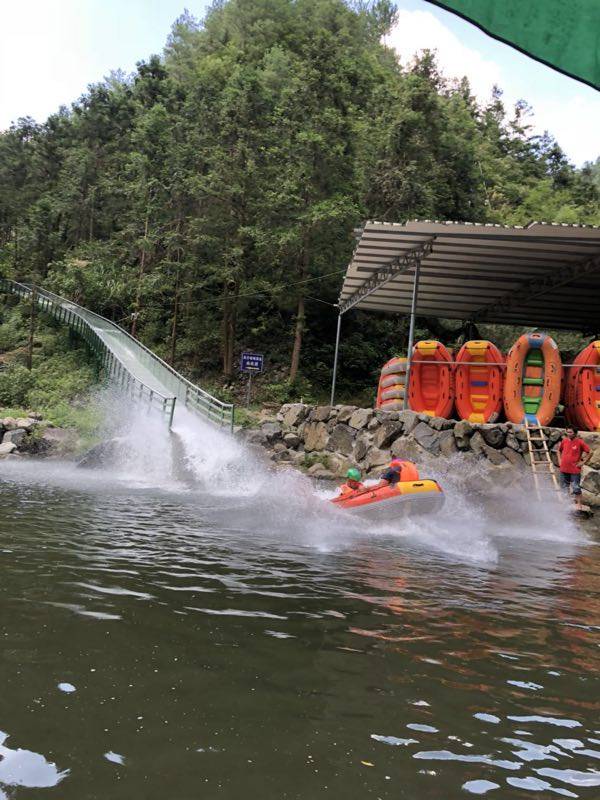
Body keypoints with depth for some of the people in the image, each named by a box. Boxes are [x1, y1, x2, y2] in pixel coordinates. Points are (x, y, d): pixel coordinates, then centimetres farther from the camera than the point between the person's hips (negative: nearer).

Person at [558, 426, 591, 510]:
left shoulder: (580, 442, -10)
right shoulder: (564, 441, 4)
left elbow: (590, 453, -8)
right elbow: (559, 450, 22)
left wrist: (583, 462, -9)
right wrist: (560, 460, 12)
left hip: (575, 470, -5)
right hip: (564, 469, 5)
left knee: (576, 488, -2)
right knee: (564, 488, 15)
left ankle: (578, 504, 7)